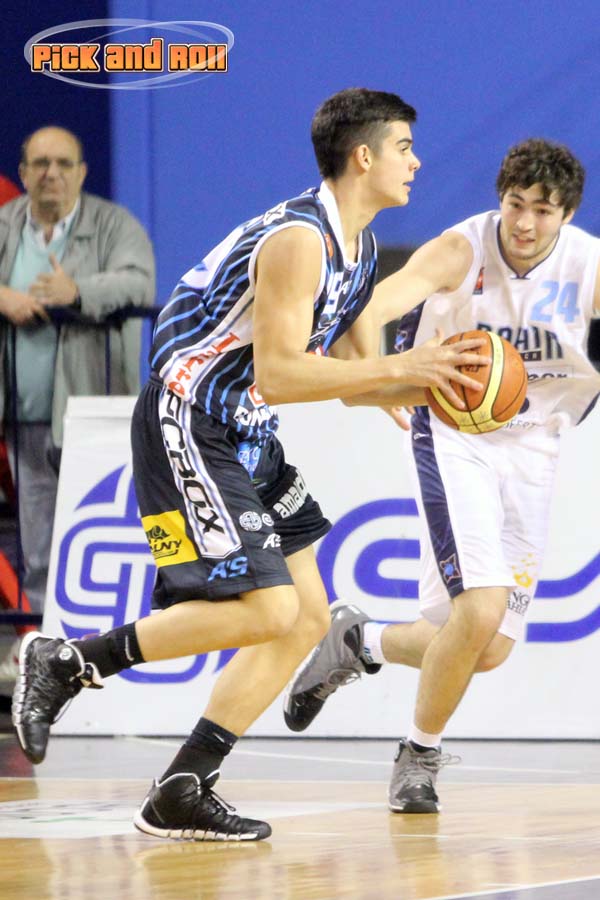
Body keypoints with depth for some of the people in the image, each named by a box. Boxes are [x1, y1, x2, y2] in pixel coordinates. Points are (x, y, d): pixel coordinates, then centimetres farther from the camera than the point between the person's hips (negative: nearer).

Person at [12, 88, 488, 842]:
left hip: (246, 438, 10)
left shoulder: (358, 251, 11)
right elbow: (277, 375, -28)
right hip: (188, 428, -10)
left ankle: (182, 795, 7)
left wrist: (434, 378, 0)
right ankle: (66, 662, -6)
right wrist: (400, 367, -26)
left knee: (307, 619, 5)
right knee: (266, 610, -17)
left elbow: (352, 378, 18)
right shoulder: (298, 239, -21)